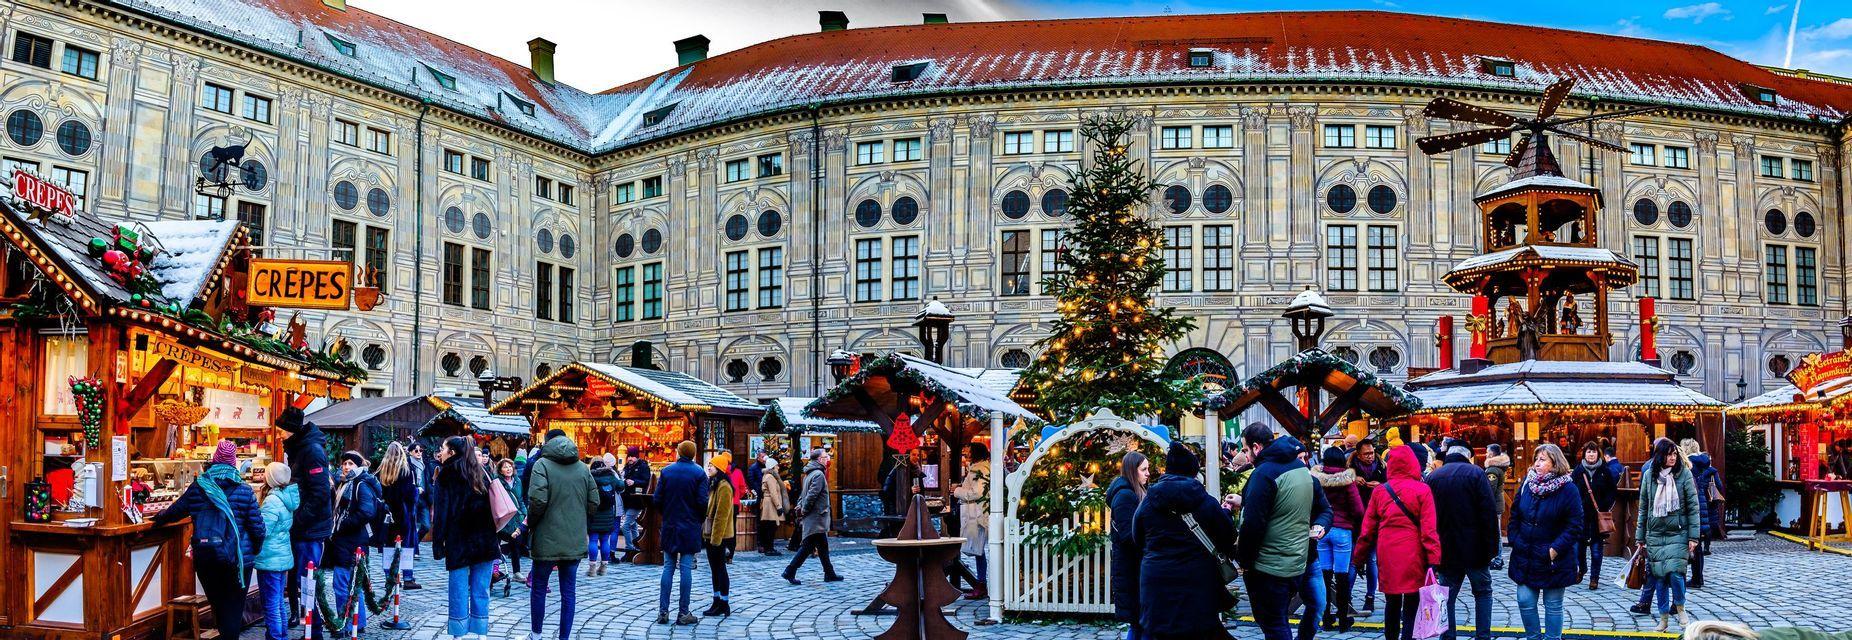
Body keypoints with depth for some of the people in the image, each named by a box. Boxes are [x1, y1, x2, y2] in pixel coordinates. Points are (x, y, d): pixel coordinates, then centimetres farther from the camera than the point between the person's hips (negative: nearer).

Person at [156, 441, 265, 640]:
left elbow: (176, 510, 14)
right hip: (237, 558, -3)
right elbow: (257, 527, -7)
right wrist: (254, 552, 10)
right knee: (234, 607, 5)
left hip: (205, 557, 3)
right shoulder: (244, 491, -8)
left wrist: (159, 519, 36)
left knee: (217, 603, 19)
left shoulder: (198, 487, -1)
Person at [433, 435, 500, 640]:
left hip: (459, 540, -4)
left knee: (459, 590, 3)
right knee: (480, 589, 7)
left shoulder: (447, 474, -1)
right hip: (485, 539, 4)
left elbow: (441, 511, -5)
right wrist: (491, 534, 13)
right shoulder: (480, 472, 11)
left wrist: (438, 542, -5)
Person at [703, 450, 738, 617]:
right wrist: (705, 533, 15)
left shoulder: (723, 487, -16)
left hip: (718, 536, -10)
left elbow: (721, 515, -20)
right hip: (709, 534, 10)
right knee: (714, 569, 13)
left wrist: (715, 538, -20)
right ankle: (717, 602, 19)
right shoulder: (713, 484, 14)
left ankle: (724, 604, 3)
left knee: (720, 568, -3)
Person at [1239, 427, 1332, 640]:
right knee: (1278, 621, 21)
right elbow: (1325, 509, 16)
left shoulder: (1264, 474, -19)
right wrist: (1319, 526, -1)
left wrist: (1243, 559, -12)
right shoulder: (1303, 470, 10)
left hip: (1268, 568, -9)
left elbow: (1252, 525, -23)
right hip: (1298, 564, 9)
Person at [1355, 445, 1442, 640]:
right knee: (1411, 606, 2)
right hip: (1413, 558, -3)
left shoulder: (1379, 491, 3)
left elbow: (1367, 529, 6)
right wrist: (1433, 561, -10)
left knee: (1392, 603, 17)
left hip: (1387, 557, 3)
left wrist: (1359, 556, 15)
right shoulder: (1422, 490, -5)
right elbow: (1429, 530, -10)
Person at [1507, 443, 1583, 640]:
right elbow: (1514, 517, 10)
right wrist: (1515, 541, 0)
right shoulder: (1526, 485, 3)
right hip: (1526, 557, 4)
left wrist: (1556, 549, -17)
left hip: (1553, 559, -4)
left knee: (1553, 605, 8)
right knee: (1525, 601, 4)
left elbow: (1575, 525, -12)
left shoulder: (1568, 489, -10)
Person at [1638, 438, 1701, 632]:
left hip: (1678, 534, -2)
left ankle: (1680, 607, 14)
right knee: (1659, 576, 4)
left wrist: (1693, 537, -7)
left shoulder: (1684, 473, -4)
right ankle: (1664, 617, 17)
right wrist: (1640, 536, 9)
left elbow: (1693, 507, -3)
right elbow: (1643, 508, 9)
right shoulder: (1649, 475, 3)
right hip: (1655, 534, 2)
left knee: (1674, 572, -14)